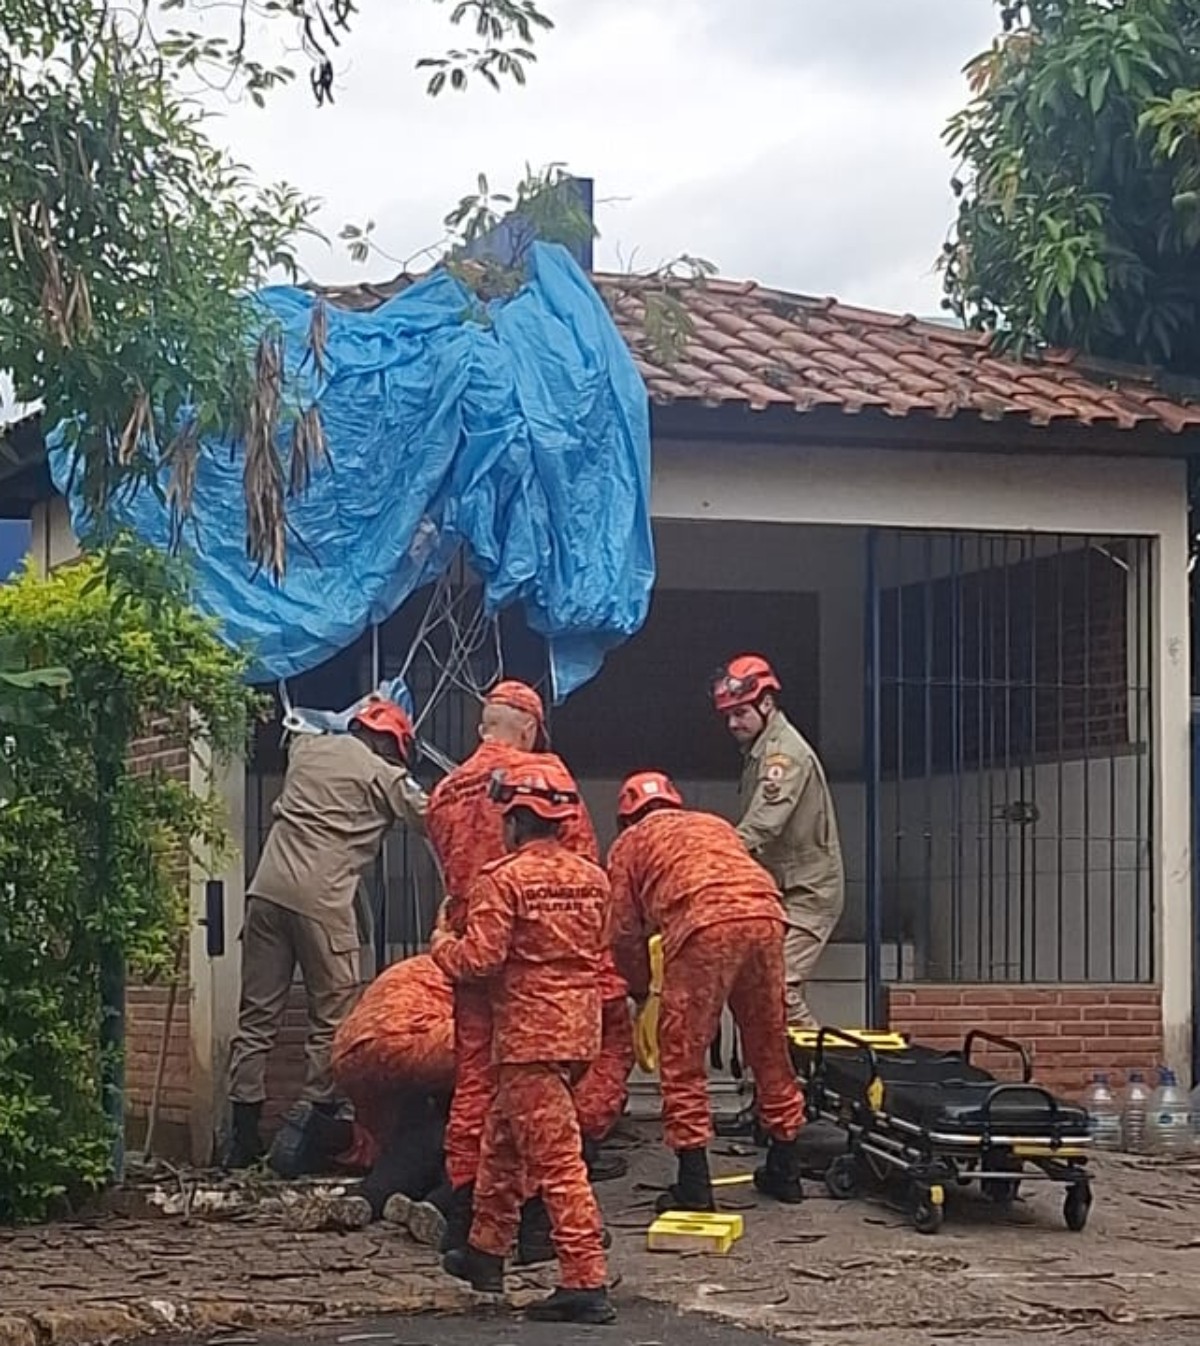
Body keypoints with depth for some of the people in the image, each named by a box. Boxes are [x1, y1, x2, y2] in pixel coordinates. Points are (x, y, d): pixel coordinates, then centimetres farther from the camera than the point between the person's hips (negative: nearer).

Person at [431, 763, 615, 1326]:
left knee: (556, 1158, -8)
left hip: (530, 1034, -8)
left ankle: (587, 1283, -11)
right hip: (579, 1028, 8)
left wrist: (441, 945, 3)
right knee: (503, 1139, 23)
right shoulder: (592, 878, 8)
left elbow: (479, 959, -17)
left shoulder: (503, 879, -13)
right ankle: (487, 1250, 34)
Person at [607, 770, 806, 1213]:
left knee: (683, 1060, 5)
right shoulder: (715, 824, 37)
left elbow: (624, 932, 18)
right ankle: (784, 1172, 28)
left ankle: (694, 1185, 2)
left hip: (704, 927, -5)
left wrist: (644, 994, 34)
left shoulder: (629, 844, 23)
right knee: (770, 1050, 19)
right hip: (766, 914, 5)